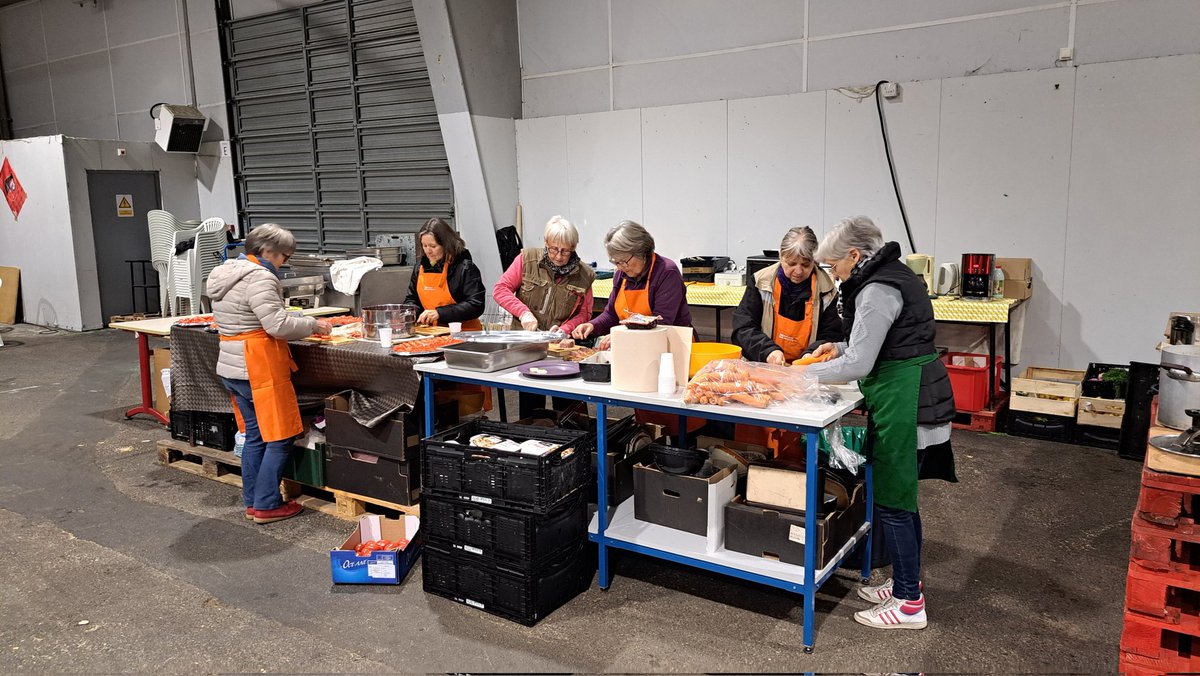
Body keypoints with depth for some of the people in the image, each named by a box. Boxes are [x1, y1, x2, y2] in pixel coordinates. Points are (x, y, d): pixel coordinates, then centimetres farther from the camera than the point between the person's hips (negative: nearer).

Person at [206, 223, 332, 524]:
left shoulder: (226, 274, 15)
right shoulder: (259, 277, -17)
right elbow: (277, 324, -22)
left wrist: (301, 323, 13)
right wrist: (313, 325, -8)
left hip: (231, 367, 10)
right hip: (259, 369, -10)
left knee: (255, 436, 17)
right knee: (279, 439, 0)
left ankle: (252, 502, 23)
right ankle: (267, 506, 5)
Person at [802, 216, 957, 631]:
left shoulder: (877, 291, -18)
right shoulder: (894, 275, 13)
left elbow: (858, 365, -20)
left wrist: (805, 374, -10)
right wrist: (842, 348, 15)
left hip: (903, 404, -10)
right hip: (912, 397, 10)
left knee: (892, 503, -1)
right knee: (901, 498, 19)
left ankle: (909, 605, 10)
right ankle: (906, 582, 32)